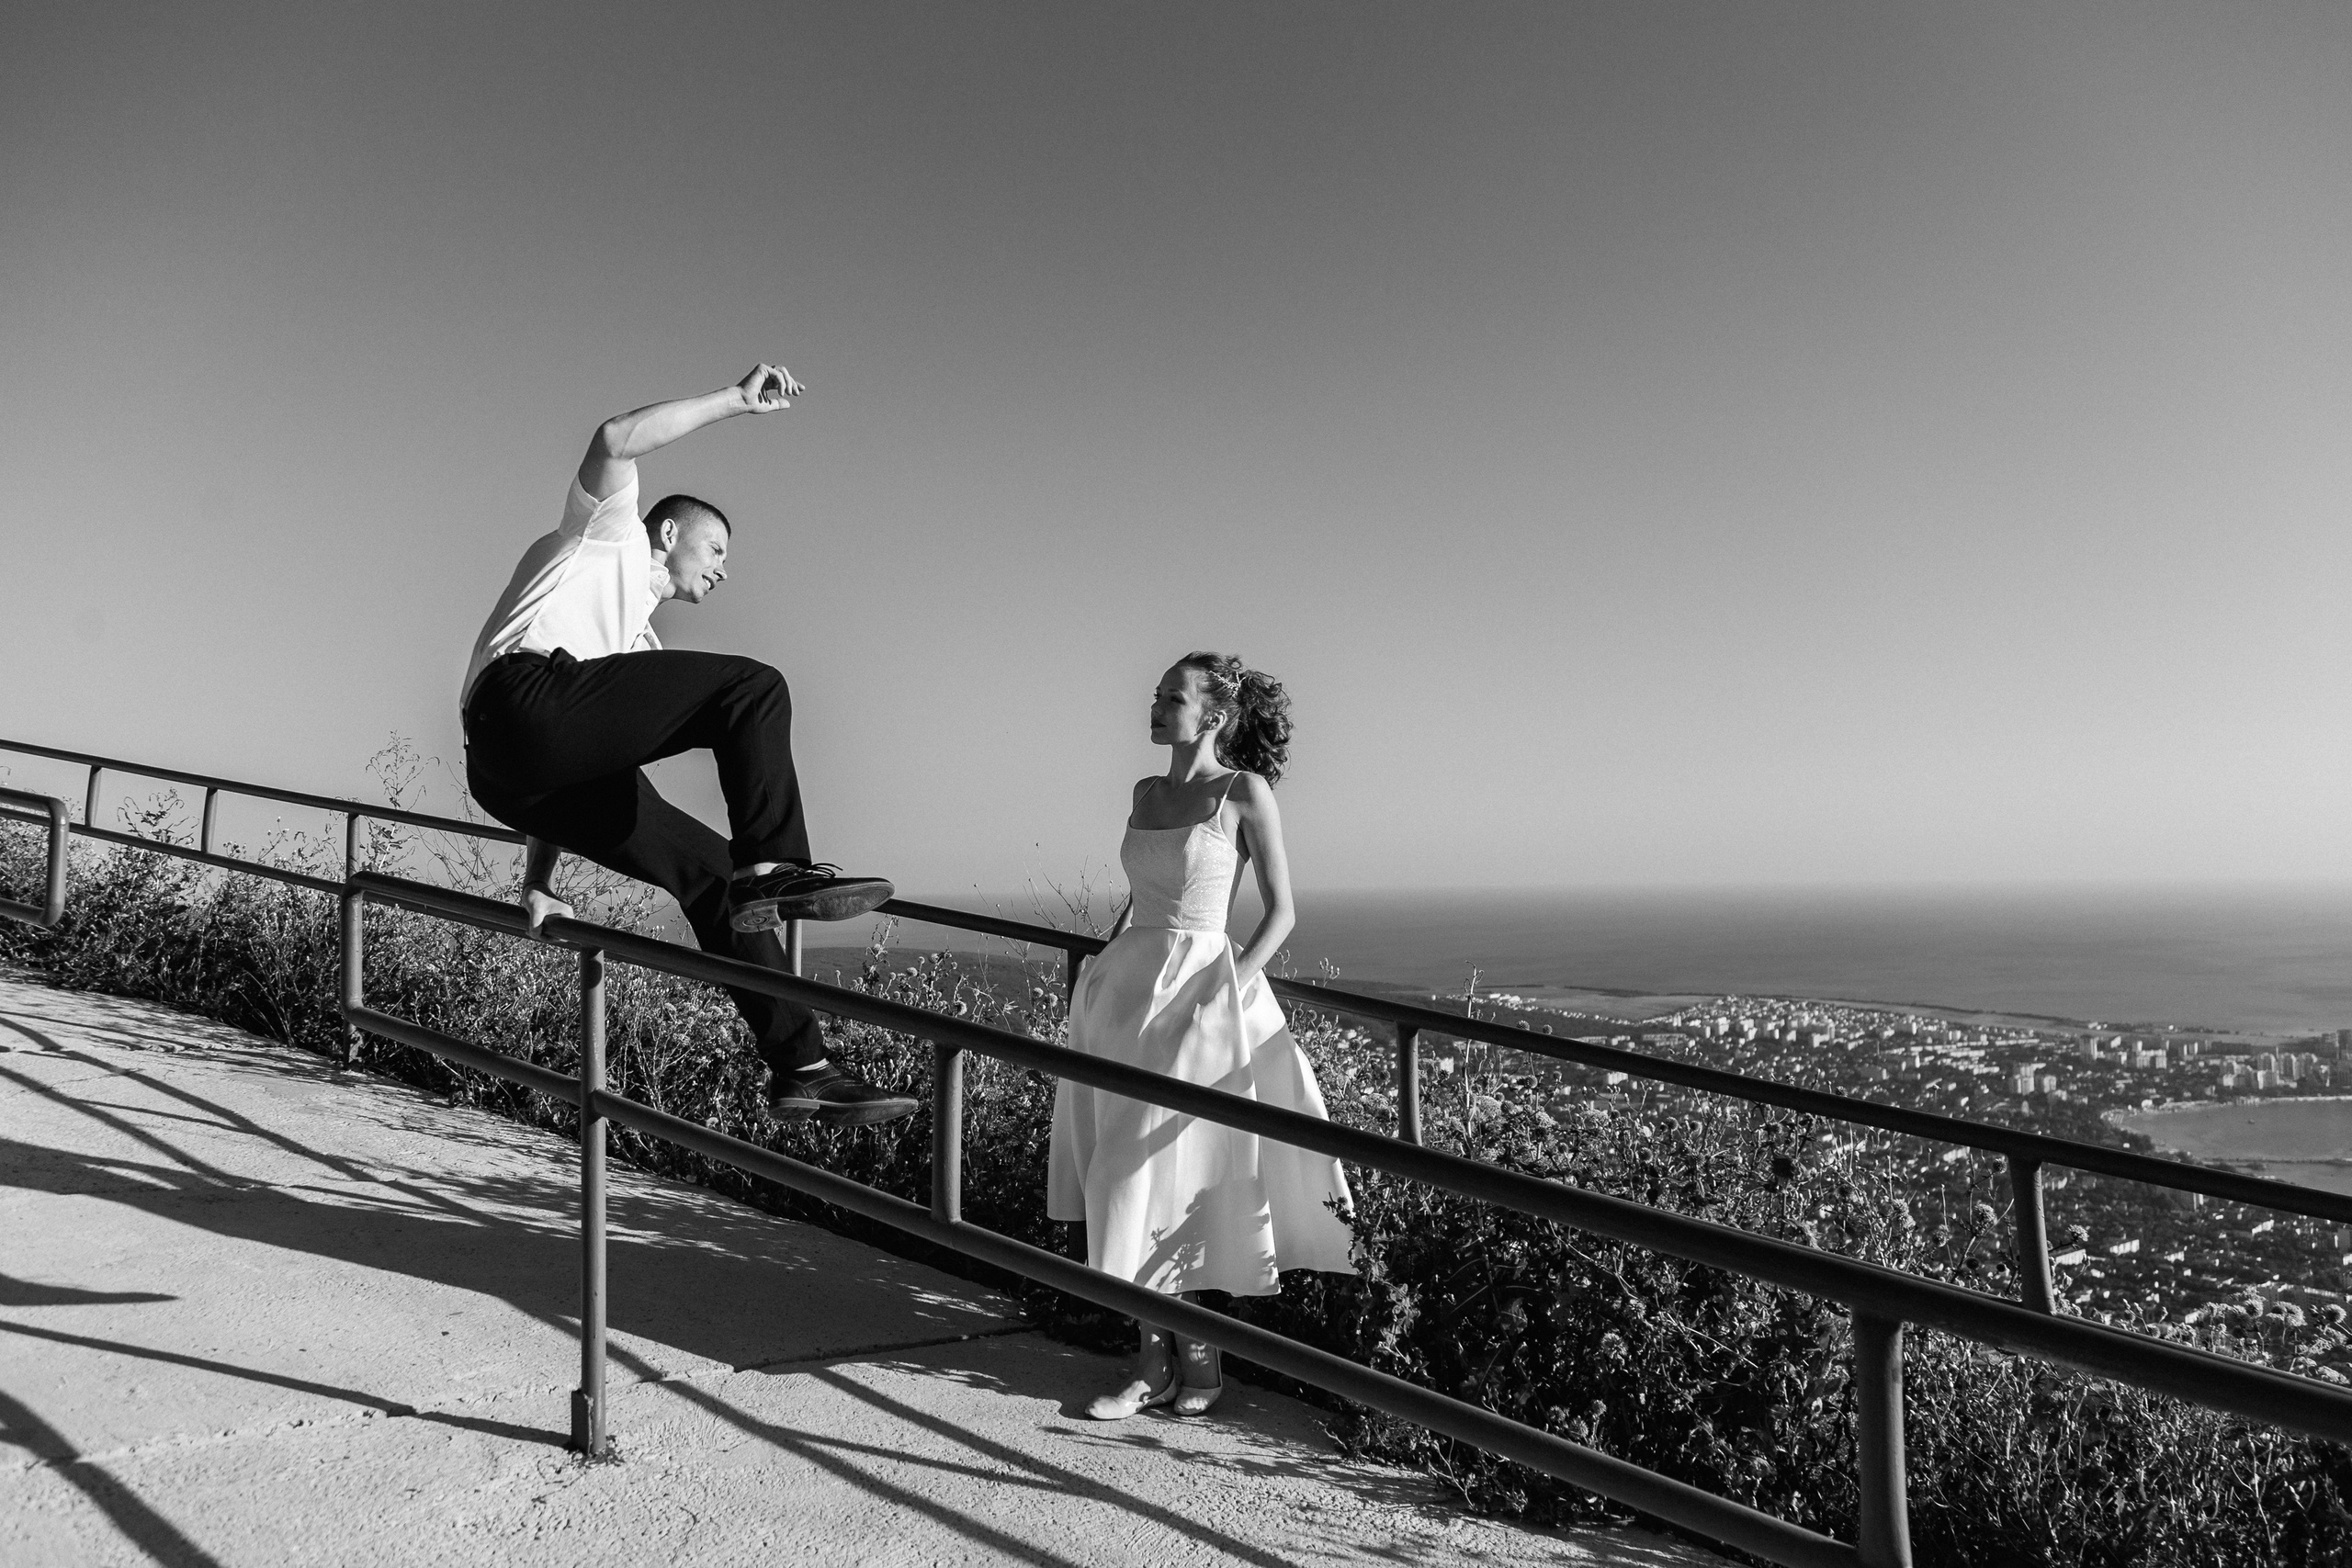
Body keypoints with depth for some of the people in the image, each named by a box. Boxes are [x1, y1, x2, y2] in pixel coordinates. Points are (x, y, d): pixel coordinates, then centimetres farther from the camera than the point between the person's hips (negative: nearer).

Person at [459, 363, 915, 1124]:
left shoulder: (638, 636, 39)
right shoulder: (608, 534, 21)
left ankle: (798, 1063, 1)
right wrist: (737, 399, 0)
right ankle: (774, 867, -27)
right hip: (526, 694, -8)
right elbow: (614, 439, -3)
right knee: (753, 687, -14)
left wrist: (537, 884, 33)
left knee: (708, 868, 3)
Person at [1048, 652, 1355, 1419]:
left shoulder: (1245, 792, -6)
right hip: (1129, 988, 6)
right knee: (1127, 1176, 6)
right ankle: (1153, 1361, 18)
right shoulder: (1145, 793, 11)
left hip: (1200, 991, -6)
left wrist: (1231, 981, -17)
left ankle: (1197, 1350, 21)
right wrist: (1104, 967, 16)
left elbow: (1282, 912, -6)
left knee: (1186, 1173, 1)